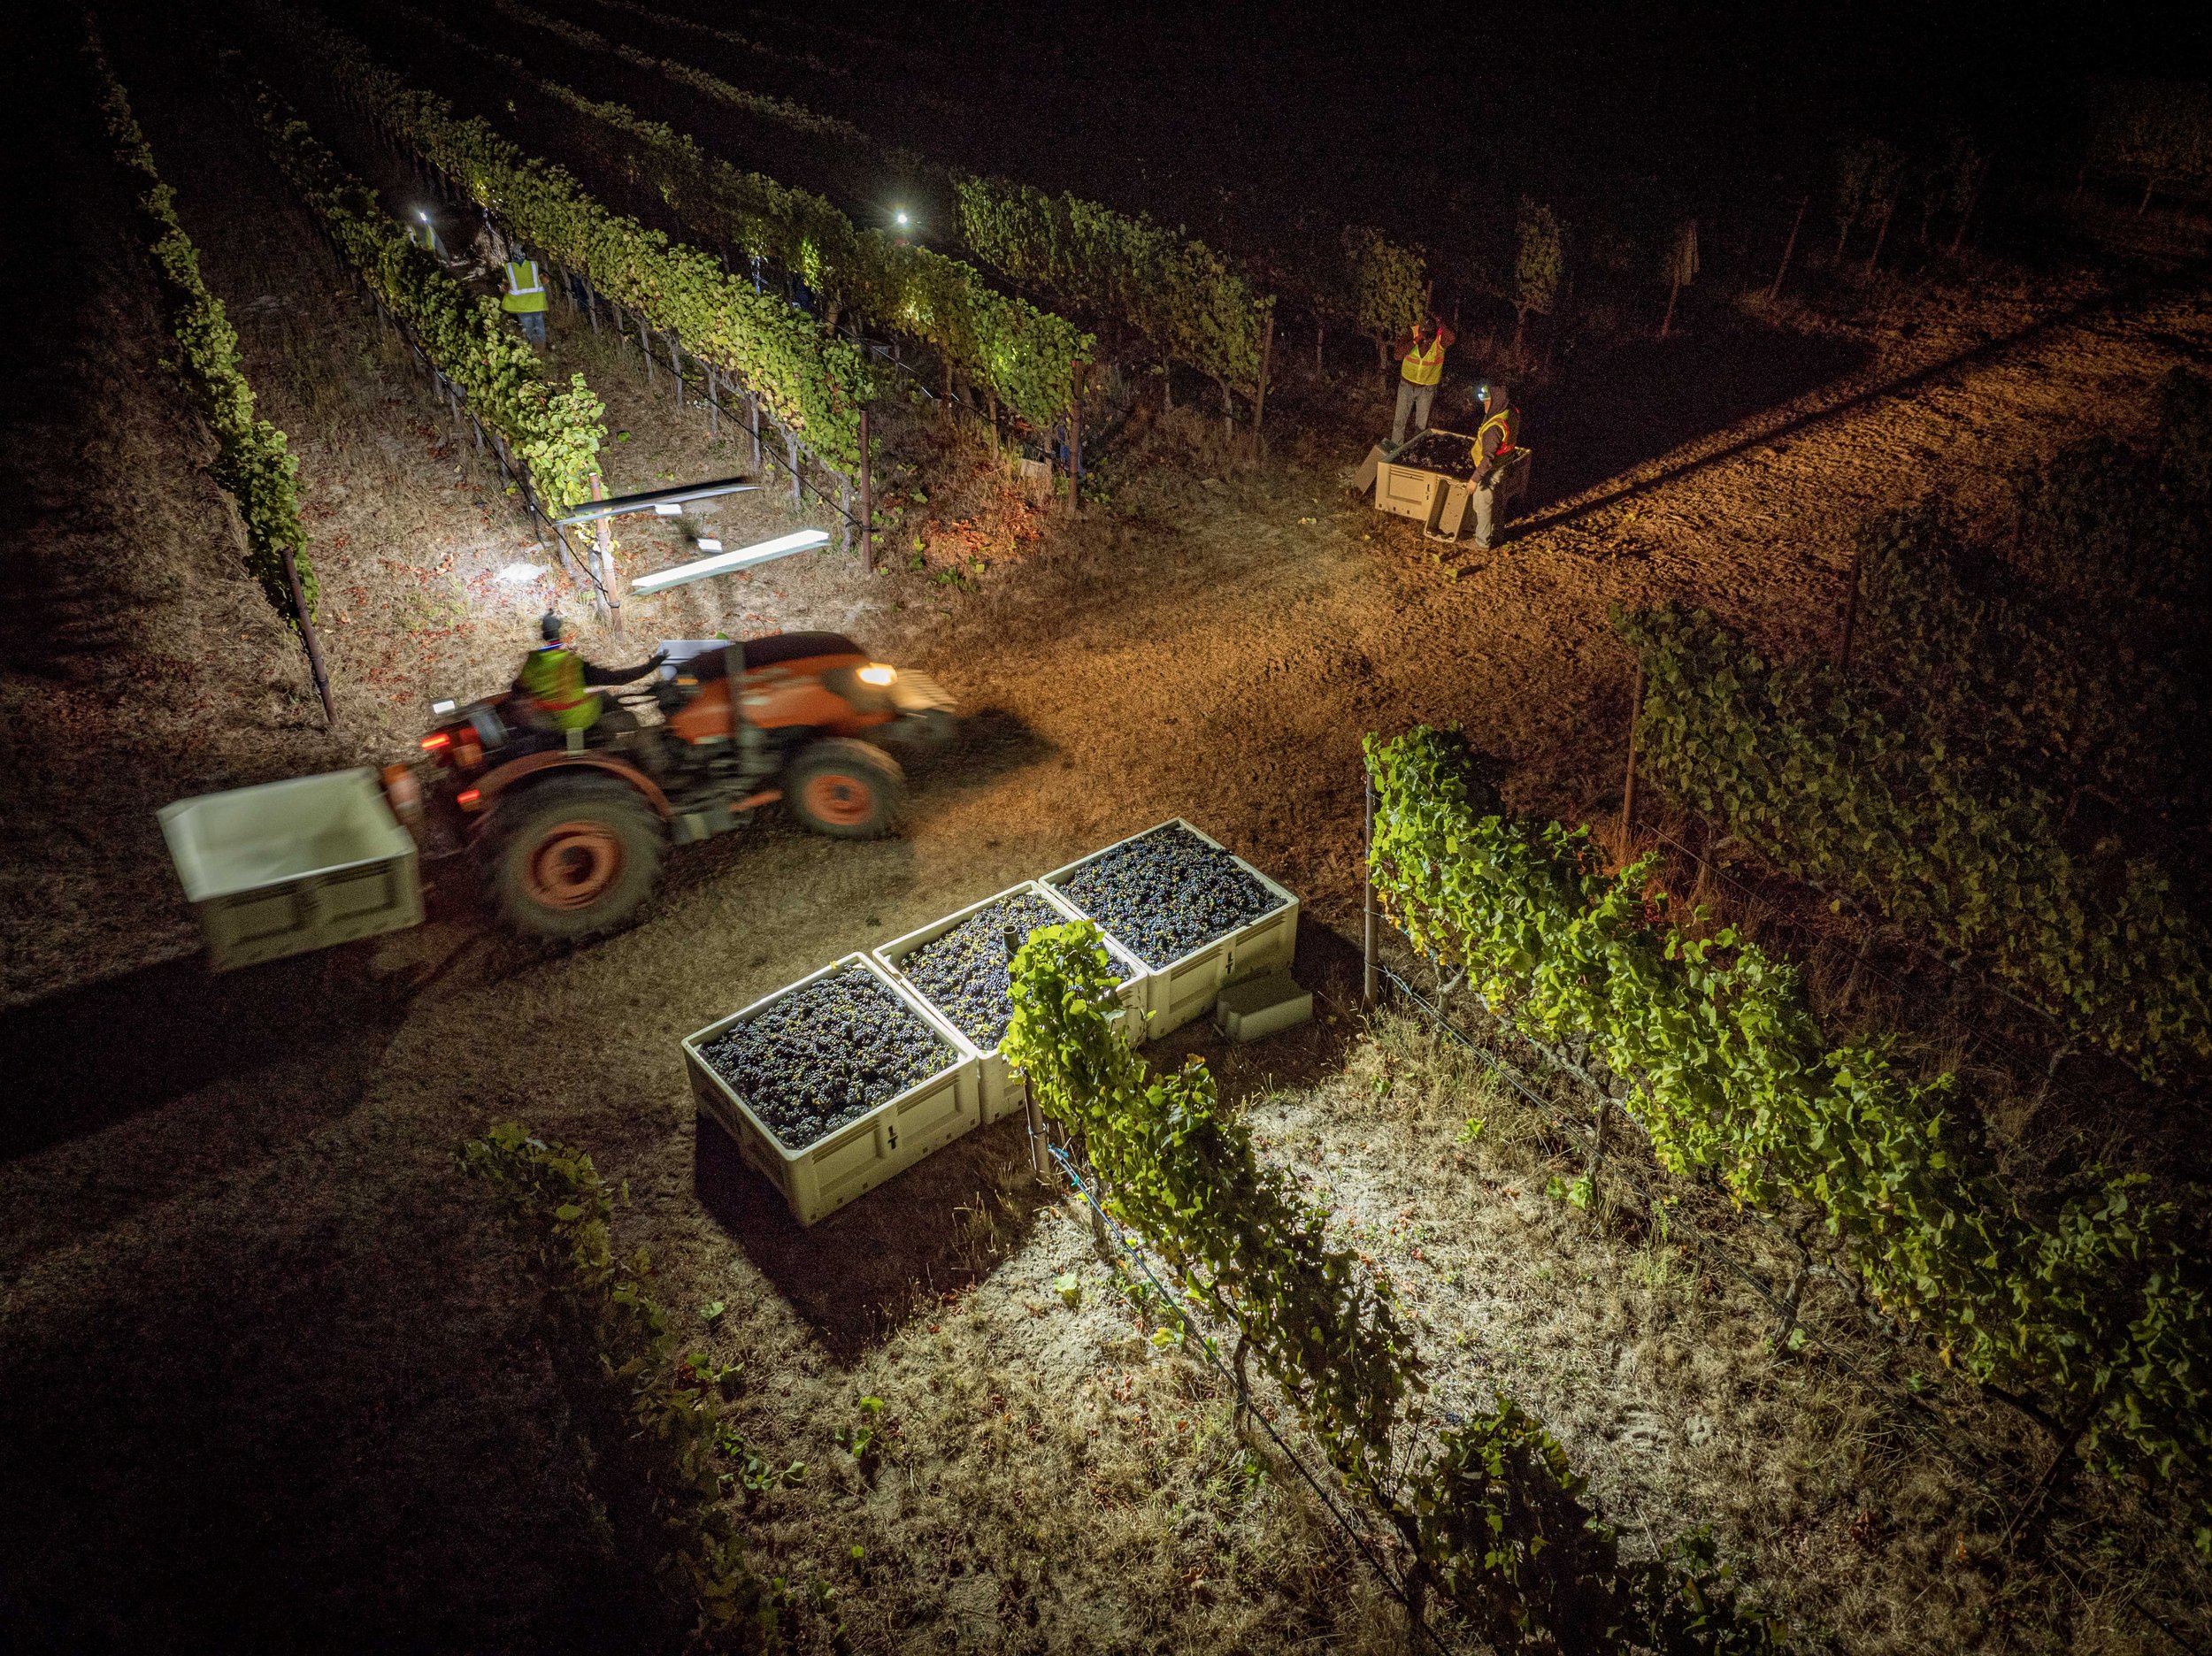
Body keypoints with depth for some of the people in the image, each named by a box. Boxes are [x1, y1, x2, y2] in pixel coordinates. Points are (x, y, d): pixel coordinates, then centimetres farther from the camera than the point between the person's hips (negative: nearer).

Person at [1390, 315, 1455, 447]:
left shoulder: (1440, 339, -23)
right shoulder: (1412, 334, -19)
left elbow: (1452, 337, -48)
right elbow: (1398, 355, -33)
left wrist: (1440, 324, -38)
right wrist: (1416, 340, -40)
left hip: (1427, 388, -1)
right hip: (1407, 385, 1)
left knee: (1421, 424, 15)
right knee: (1400, 420, 11)